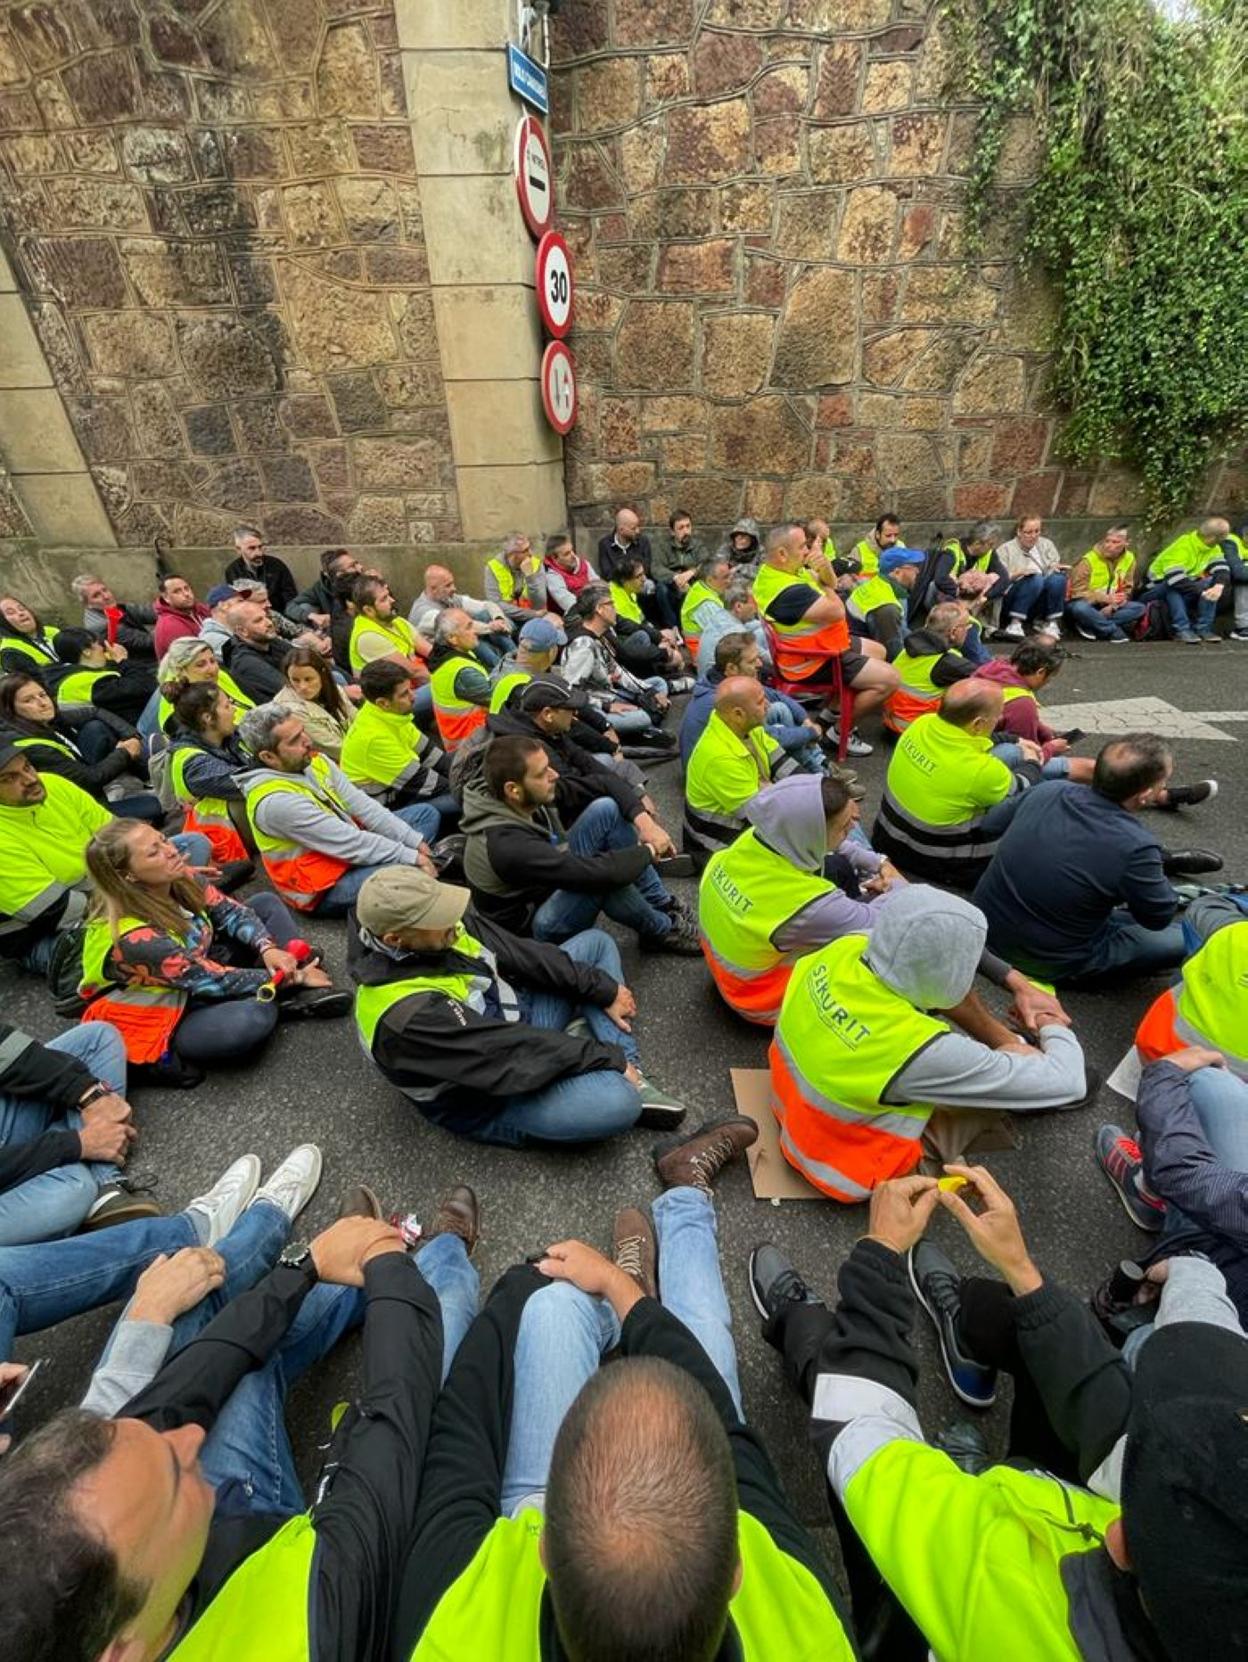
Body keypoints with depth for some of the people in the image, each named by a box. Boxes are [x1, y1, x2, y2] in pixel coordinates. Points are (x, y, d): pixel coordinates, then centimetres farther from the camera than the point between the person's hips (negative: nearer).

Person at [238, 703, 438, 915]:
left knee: (427, 813, 10)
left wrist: (415, 842, -10)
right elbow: (347, 843, -27)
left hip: (352, 850, 9)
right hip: (325, 888, -8)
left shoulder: (316, 761, -3)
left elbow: (362, 805, -2)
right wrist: (411, 857, -21)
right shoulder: (274, 801, -27)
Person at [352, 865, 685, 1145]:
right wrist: (609, 1056, -21)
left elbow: (522, 953, -4)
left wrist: (605, 990, -4)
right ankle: (622, 1083, 2)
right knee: (618, 1102, -34)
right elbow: (510, 1053, -30)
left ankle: (627, 1072, -2)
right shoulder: (405, 1014, -33)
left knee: (595, 943, 6)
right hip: (490, 1096, -8)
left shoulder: (437, 932, -12)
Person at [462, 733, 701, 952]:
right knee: (603, 878, -35)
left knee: (606, 810, -11)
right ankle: (662, 932, -4)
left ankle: (663, 905, 0)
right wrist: (647, 852, -21)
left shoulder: (531, 796, -14)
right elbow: (595, 873, -37)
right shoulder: (507, 845, -37)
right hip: (533, 926, -8)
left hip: (551, 880, 8)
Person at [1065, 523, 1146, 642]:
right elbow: (1078, 591, -18)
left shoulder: (1129, 559, 0)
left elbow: (1127, 590, 2)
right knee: (1080, 608, -39)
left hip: (1109, 607, 5)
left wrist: (1113, 605, -19)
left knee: (1139, 608, -17)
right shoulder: (1089, 560, -15)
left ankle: (1090, 627, -27)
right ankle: (1116, 633, -22)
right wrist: (1106, 598, -28)